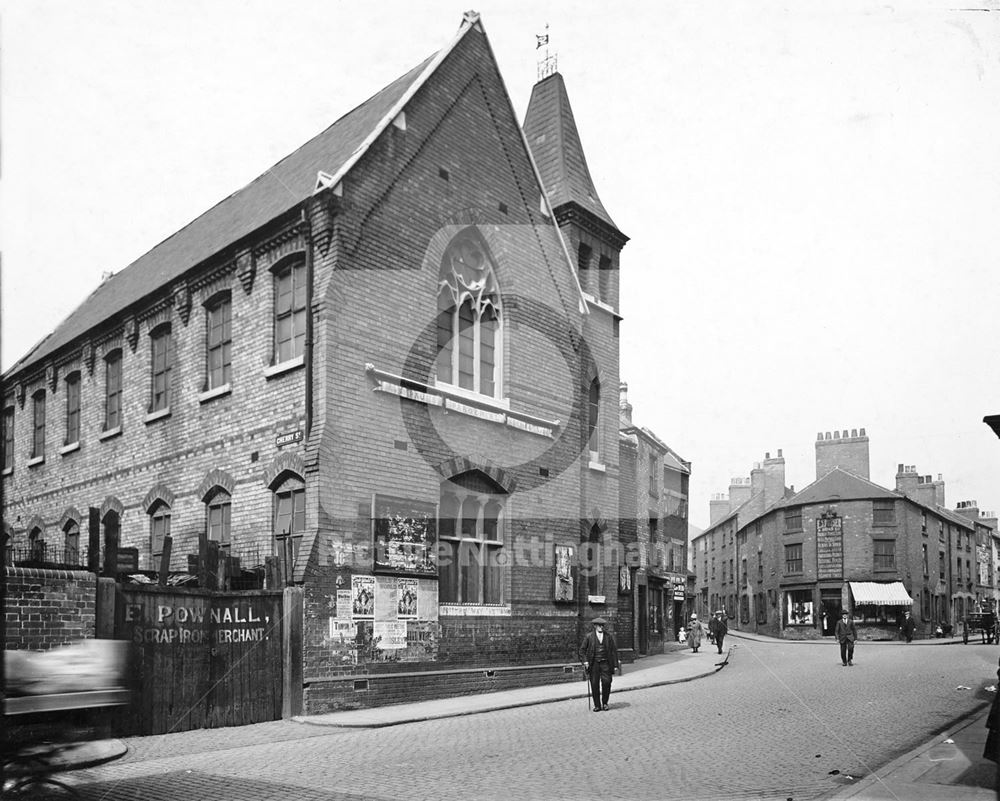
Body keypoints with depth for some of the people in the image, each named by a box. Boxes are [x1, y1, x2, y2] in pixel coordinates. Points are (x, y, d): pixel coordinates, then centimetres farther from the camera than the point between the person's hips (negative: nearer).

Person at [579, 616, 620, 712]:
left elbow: (614, 650, 7)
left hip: (605, 663, 0)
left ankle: (605, 703, 11)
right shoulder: (589, 637, 3)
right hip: (594, 663, 0)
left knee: (606, 682, -10)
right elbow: (582, 650, 9)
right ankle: (597, 705, 11)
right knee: (594, 685, -1)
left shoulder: (609, 636, 7)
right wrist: (585, 661, -5)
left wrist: (615, 664, 2)